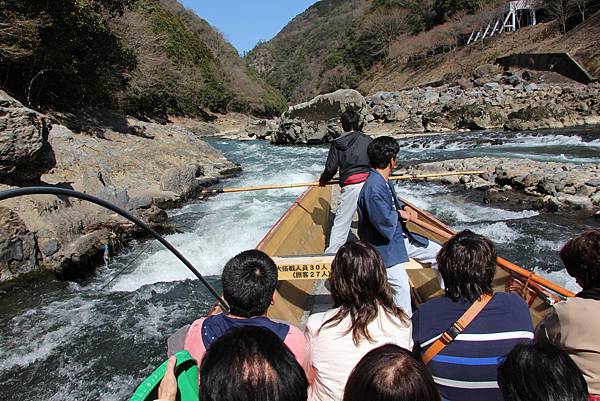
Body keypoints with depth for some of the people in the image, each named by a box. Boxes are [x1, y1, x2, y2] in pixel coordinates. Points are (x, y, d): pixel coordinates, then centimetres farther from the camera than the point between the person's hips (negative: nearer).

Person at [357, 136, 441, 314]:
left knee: (439, 253, 12)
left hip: (400, 238, 10)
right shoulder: (374, 187, -26)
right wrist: (400, 214, -9)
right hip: (384, 247, -10)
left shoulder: (383, 181, 8)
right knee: (401, 284, -22)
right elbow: (385, 223, -30)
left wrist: (404, 207, 7)